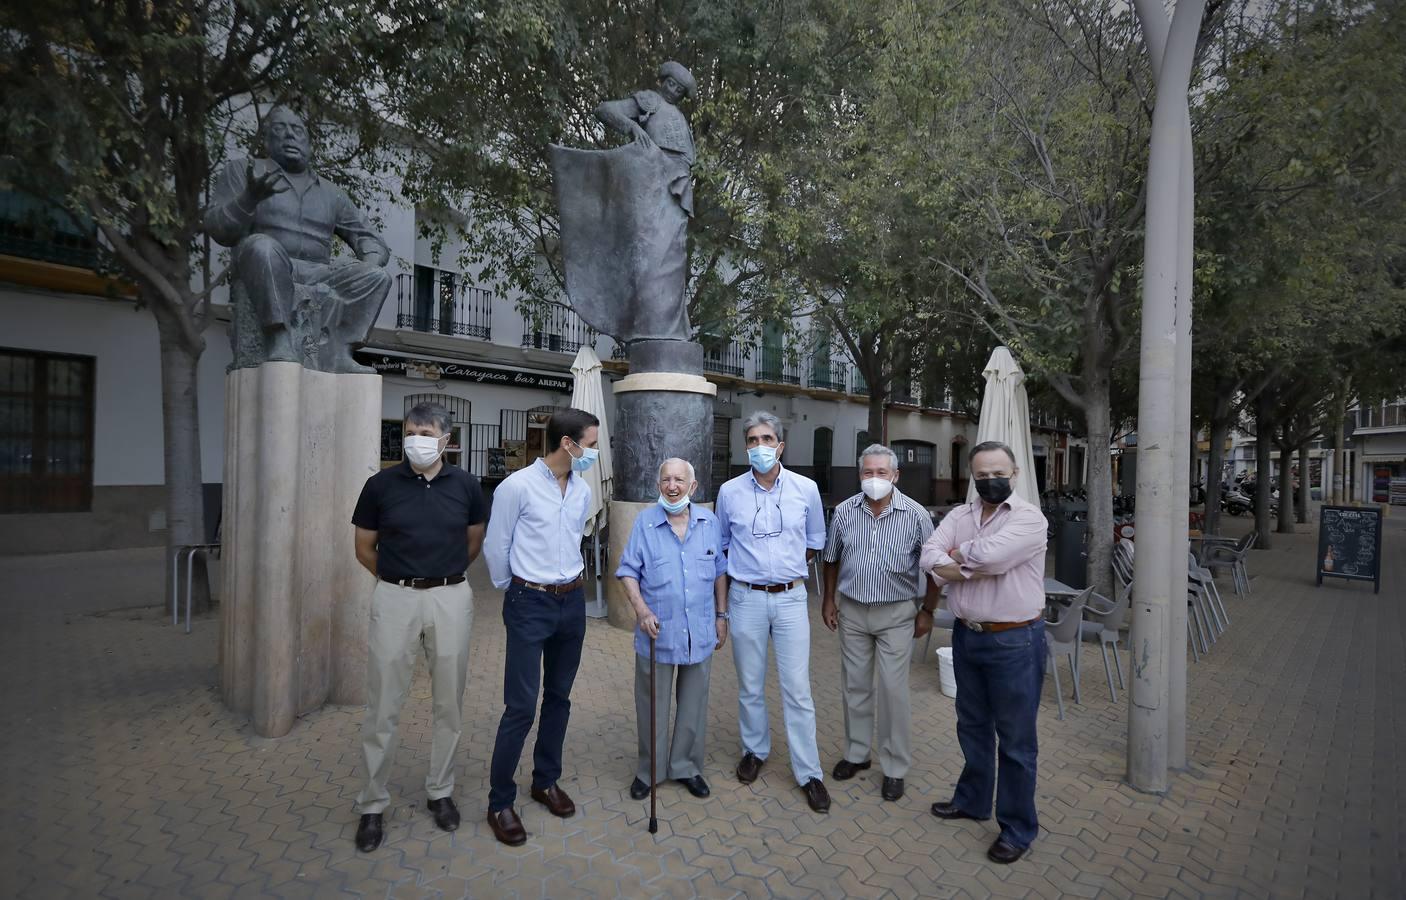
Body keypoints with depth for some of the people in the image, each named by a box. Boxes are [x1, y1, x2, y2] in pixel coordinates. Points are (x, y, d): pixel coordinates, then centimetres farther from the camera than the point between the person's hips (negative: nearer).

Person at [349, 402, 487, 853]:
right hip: (394, 600, -1)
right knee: (382, 708, 7)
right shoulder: (380, 484, -5)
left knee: (449, 705, 12)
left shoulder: (465, 484, -3)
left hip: (451, 600, 1)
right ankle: (373, 804, 27)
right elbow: (364, 548, 8)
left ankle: (440, 791, 32)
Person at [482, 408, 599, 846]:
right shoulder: (517, 486, -15)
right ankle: (500, 802, 19)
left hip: (573, 601, 6)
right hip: (530, 604, -6)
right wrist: (513, 590, 8)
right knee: (521, 706, -1)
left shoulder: (583, 490, 3)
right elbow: (495, 547, -5)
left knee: (559, 697, 17)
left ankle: (546, 780, 35)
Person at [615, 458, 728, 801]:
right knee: (652, 705, 12)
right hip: (657, 632, -2)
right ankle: (648, 770, 32)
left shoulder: (709, 521, 0)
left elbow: (720, 571, 9)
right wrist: (641, 609, -19)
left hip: (700, 634, 2)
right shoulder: (644, 522, -8)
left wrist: (721, 615, 9)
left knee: (693, 703, 16)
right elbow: (628, 571, -6)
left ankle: (686, 766, 35)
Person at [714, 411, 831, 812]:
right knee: (750, 685, 13)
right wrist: (747, 567, 7)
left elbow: (815, 540, 13)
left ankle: (808, 772, 17)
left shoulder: (806, 489, -3)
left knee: (797, 688, 3)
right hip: (746, 598, 1)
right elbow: (721, 543, 13)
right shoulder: (729, 491, -3)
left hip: (790, 598, 0)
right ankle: (755, 750, 35)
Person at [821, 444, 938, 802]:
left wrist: (928, 611, -2)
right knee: (855, 685, 13)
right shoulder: (844, 512, -2)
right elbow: (831, 559, 9)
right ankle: (856, 753, 31)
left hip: (896, 614, -2)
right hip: (852, 611, 3)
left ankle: (895, 767, 19)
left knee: (894, 689, 2)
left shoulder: (916, 515, -9)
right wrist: (828, 600, 9)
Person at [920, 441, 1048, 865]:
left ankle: (1018, 827, 26)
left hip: (1014, 641, -5)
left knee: (1014, 739, 8)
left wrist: (956, 554, -9)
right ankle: (972, 800, 41)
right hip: (966, 635, 6)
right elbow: (930, 557, -9)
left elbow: (990, 554, -28)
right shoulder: (958, 515, 5)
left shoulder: (1029, 517, -12)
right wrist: (977, 567, -22)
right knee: (972, 726, 21)